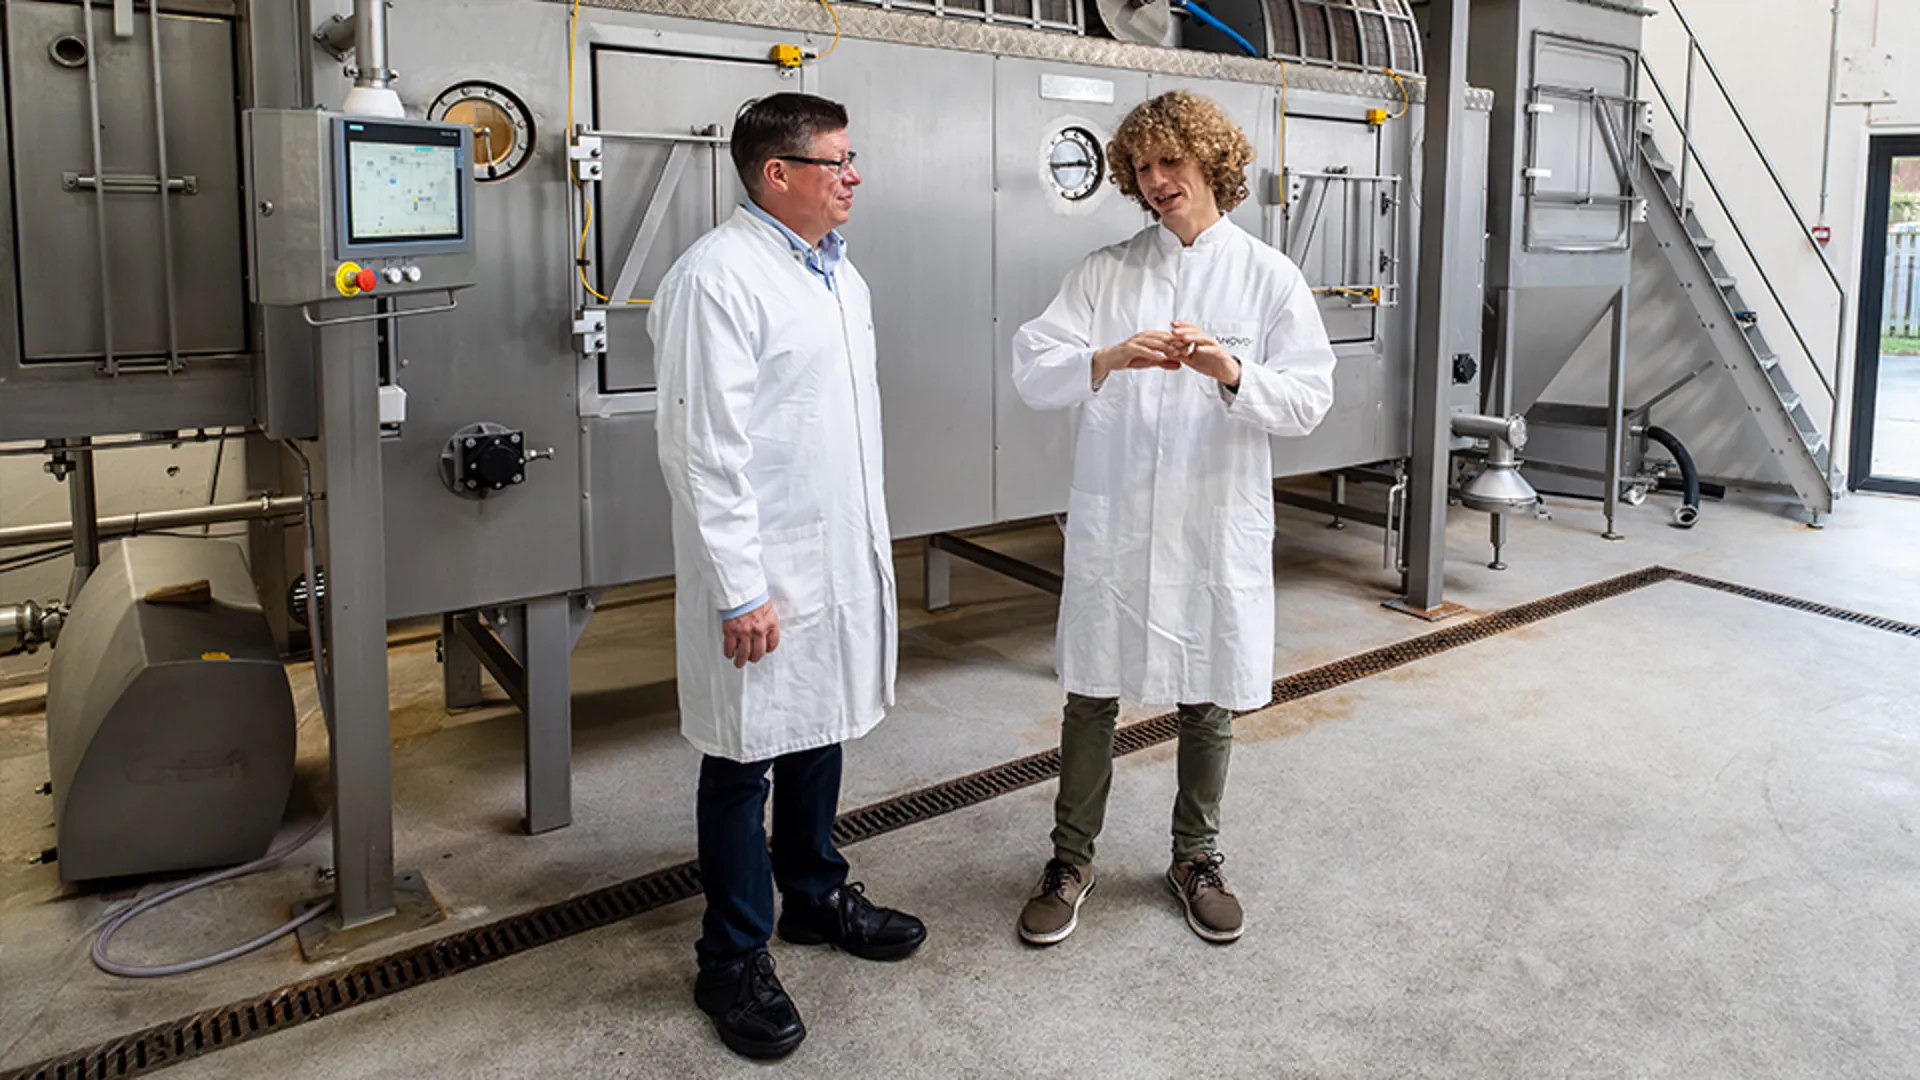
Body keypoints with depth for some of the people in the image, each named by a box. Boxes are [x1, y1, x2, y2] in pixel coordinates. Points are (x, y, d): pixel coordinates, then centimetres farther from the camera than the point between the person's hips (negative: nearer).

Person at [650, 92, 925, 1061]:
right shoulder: (719, 278, -17)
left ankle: (816, 894, 41)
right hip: (765, 573, -8)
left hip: (843, 558, 8)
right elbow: (704, 448, -20)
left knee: (822, 732, 21)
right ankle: (734, 961, 22)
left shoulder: (838, 274, 12)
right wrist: (740, 590, -20)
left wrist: (874, 541, 18)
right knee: (746, 761, 5)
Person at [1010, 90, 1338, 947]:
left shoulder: (1269, 278, 3)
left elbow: (1309, 399, -4)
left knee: (1209, 702, 12)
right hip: (1112, 521, 0)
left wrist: (1231, 373, -23)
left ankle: (1196, 858, 32)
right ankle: (1071, 859, 26)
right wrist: (1111, 358, -25)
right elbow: (1032, 370, -6)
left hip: (1218, 523, 0)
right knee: (1091, 695, 8)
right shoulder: (1104, 272, 4)